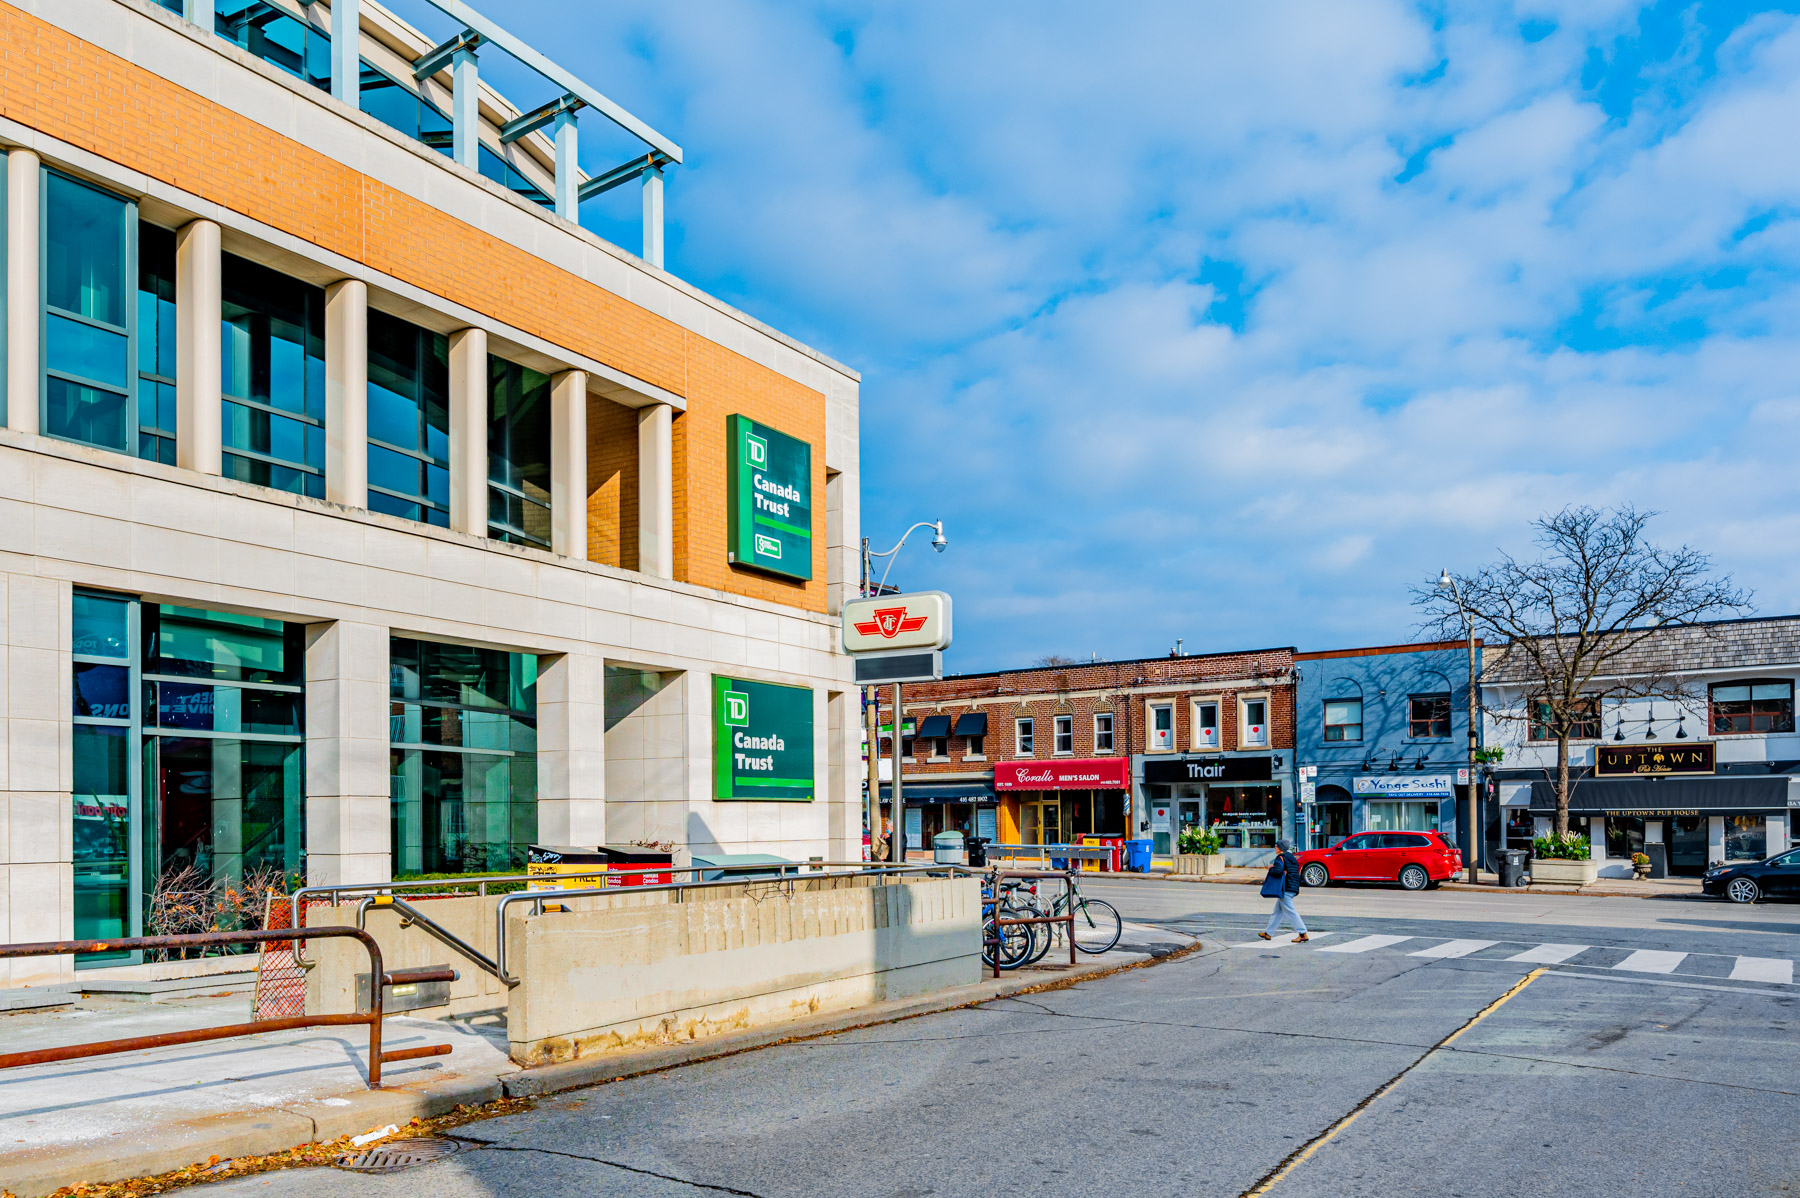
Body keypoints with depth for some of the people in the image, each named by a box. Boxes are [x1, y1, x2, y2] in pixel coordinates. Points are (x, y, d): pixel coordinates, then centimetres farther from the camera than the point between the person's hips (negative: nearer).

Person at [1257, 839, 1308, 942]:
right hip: (1293, 888, 10)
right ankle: (1269, 933, 20)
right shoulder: (1292, 858, 17)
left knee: (1290, 912, -8)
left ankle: (1303, 934, -12)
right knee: (1278, 911, 15)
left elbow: (1278, 871, -27)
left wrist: (1271, 868, -5)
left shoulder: (1280, 858, -11)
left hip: (1285, 889, -10)